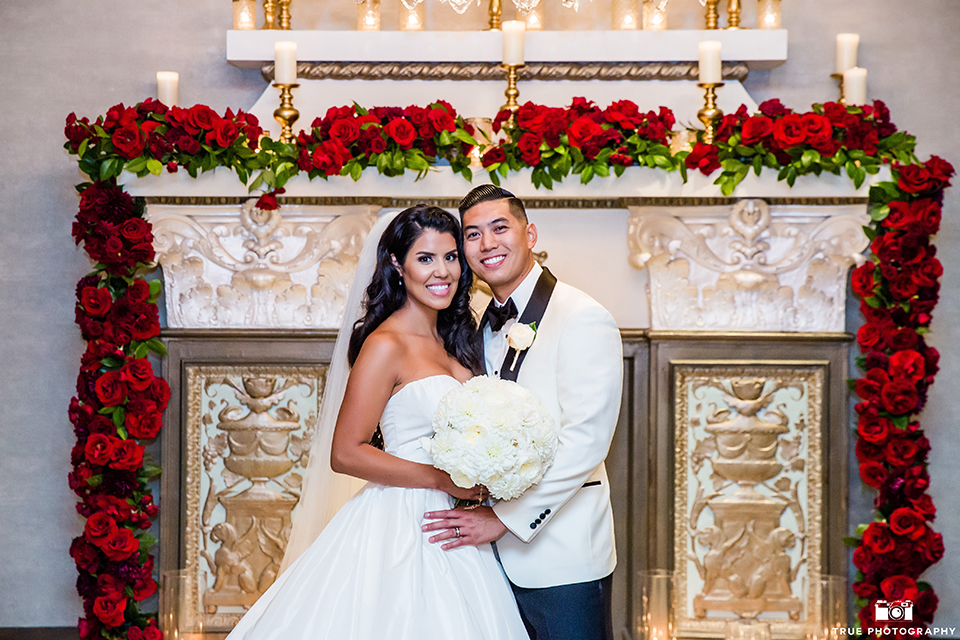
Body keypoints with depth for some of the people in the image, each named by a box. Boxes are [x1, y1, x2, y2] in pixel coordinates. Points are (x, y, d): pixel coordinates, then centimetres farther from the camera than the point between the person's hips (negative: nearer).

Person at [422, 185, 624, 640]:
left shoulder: (583, 319, -11)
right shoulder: (484, 328, 13)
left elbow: (585, 441, -19)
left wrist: (504, 517, -17)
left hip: (563, 560, -7)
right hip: (499, 553, 7)